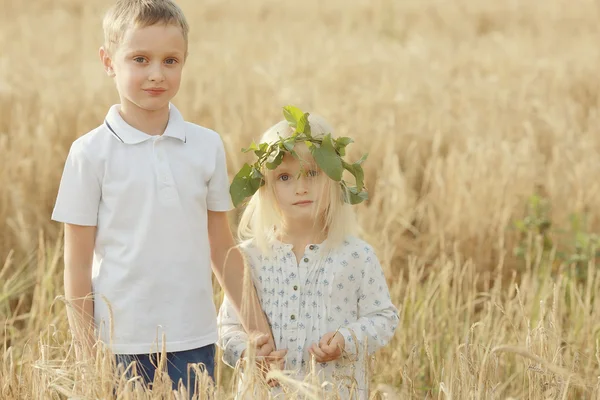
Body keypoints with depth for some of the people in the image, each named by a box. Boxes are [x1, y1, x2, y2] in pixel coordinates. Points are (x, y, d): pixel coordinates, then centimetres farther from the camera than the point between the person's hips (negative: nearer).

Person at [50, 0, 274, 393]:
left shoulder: (208, 146, 5)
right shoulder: (92, 153, -3)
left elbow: (222, 248, 12)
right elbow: (77, 264, -1)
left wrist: (254, 321, 9)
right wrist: (85, 352, -3)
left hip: (194, 341, 2)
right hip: (121, 342, -2)